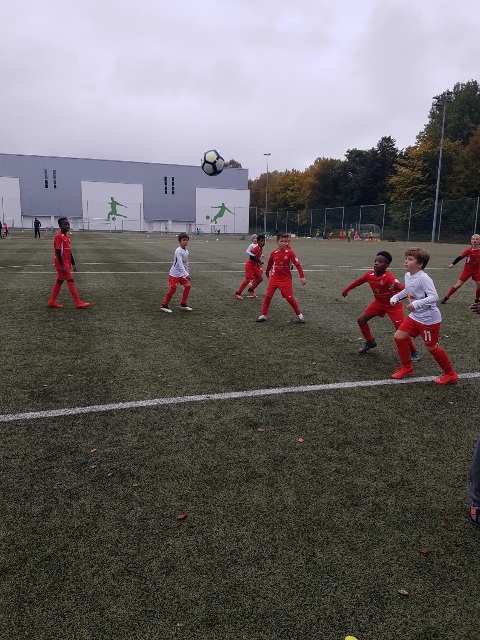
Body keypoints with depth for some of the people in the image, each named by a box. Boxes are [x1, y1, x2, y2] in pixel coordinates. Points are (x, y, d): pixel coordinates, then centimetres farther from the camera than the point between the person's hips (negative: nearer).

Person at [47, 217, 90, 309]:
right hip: (62, 264, -9)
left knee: (59, 281, 13)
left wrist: (73, 264, 17)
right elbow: (58, 252, -19)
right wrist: (62, 265, -23)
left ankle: (52, 301, 21)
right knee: (70, 281, -8)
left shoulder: (67, 236, 12)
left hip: (66, 264, 9)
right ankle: (78, 303, -5)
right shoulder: (58, 237, -15)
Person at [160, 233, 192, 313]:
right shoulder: (178, 251, -21)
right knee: (172, 289, -6)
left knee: (188, 286, 4)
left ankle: (183, 305, 15)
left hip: (181, 274, 8)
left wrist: (188, 273, 16)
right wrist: (186, 274, -35)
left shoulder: (186, 251, 6)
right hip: (174, 274, -8)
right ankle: (164, 306, 9)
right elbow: (180, 264, -30)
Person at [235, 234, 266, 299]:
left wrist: (259, 262, 13)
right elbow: (251, 257, -28)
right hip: (250, 265, -9)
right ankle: (238, 293, -2)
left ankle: (250, 290, 21)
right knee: (248, 279, -10)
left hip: (255, 265, 9)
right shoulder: (257, 248, -21)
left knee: (260, 278, 6)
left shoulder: (261, 248, 6)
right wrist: (259, 261, -27)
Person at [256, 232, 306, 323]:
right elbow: (270, 263, 15)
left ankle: (299, 315, 14)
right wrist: (267, 272, 30)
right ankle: (263, 315, 12)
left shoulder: (290, 252, -12)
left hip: (286, 279, -3)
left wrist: (302, 276, -15)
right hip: (274, 278, 3)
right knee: (268, 296, 0)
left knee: (290, 298, -4)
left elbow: (297, 264, -9)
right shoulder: (274, 253, -4)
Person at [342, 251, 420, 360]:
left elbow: (401, 288, -49)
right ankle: (370, 342, 26)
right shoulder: (369, 275, -15)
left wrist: (397, 287, -74)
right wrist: (347, 289, 18)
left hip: (393, 304, -6)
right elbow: (359, 281, 6)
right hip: (378, 303, 6)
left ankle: (413, 352, 5)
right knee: (361, 320, 3)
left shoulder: (388, 277, -33)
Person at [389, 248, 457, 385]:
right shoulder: (407, 276, 2)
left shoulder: (423, 278, -24)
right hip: (415, 316, 8)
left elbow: (434, 297, -29)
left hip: (429, 319, -8)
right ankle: (407, 367, 21)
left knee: (431, 347, 3)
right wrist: (395, 297, 8)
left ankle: (450, 374, 25)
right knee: (398, 336, 3)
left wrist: (416, 304, -38)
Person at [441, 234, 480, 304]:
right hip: (467, 269, -3)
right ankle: (446, 297, 4)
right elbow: (460, 257, -17)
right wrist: (453, 264, -25)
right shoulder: (469, 250, -17)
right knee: (458, 284, -5)